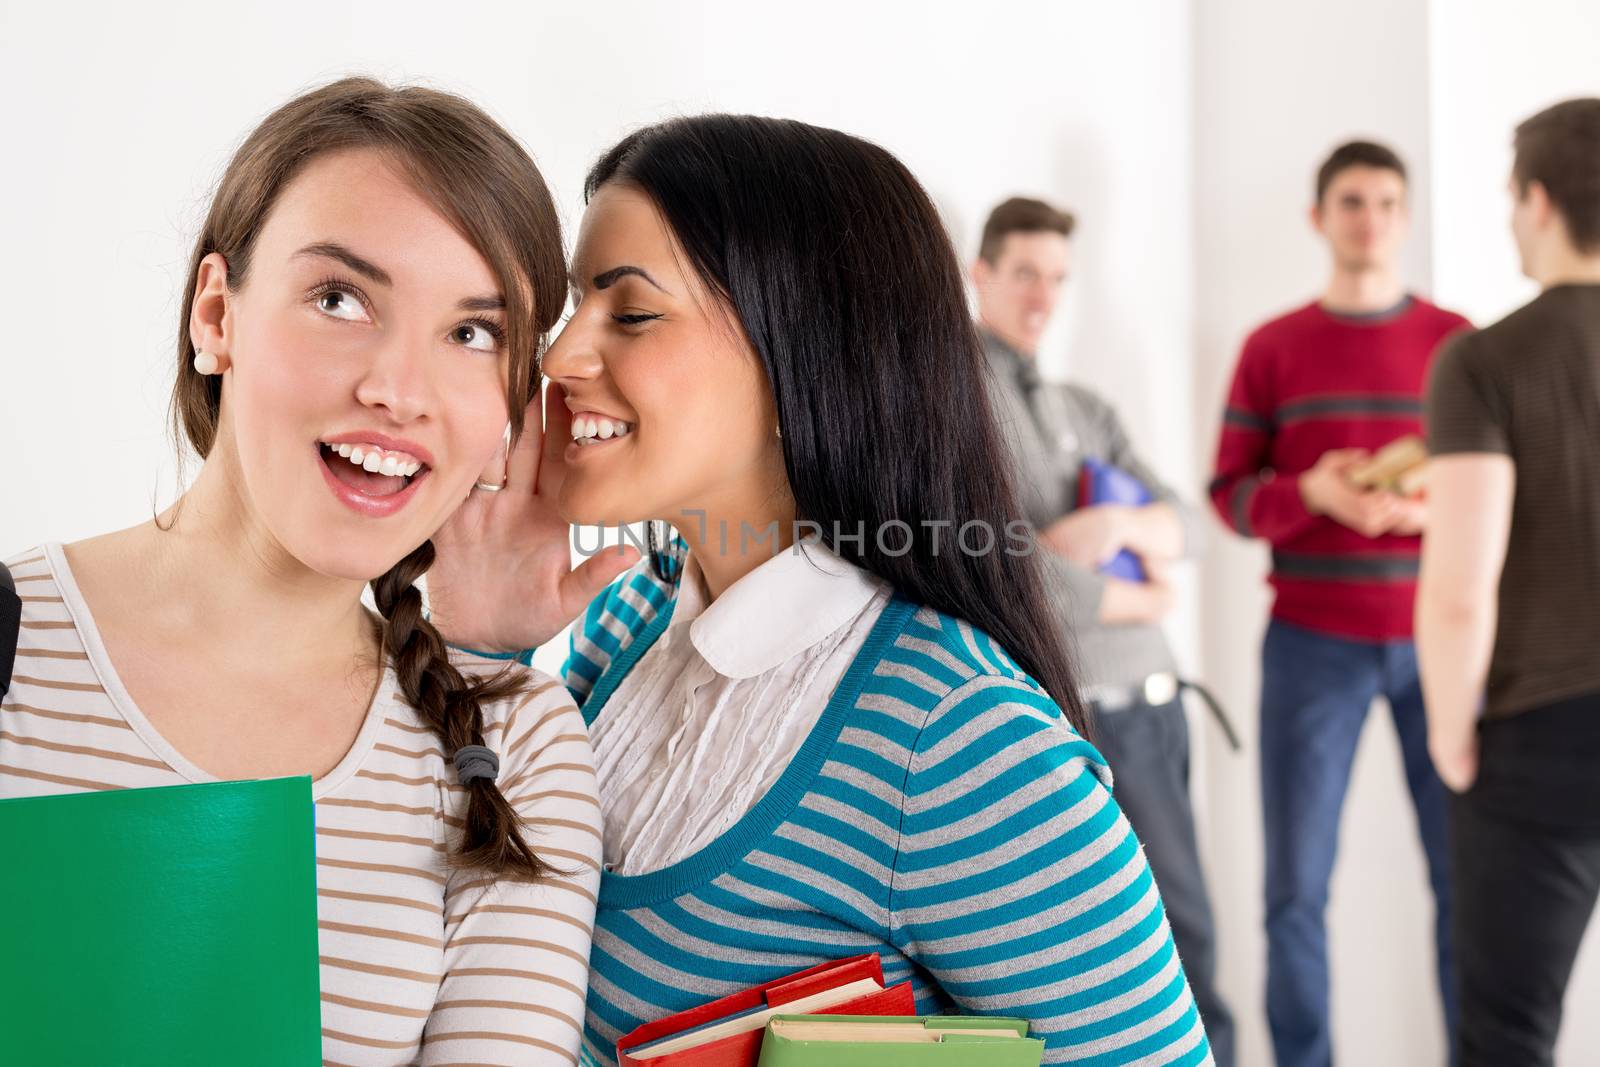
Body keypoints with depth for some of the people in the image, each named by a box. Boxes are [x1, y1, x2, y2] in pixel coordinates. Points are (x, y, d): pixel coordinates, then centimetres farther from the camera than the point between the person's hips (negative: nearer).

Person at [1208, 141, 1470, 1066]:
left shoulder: (1457, 342, 7)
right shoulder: (1272, 348, 6)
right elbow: (1231, 493, 4)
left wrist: (1441, 506, -13)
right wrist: (1313, 491, -15)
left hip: (1439, 641, 0)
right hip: (1313, 643, 0)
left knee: (1468, 877, 0)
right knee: (1297, 887, 2)